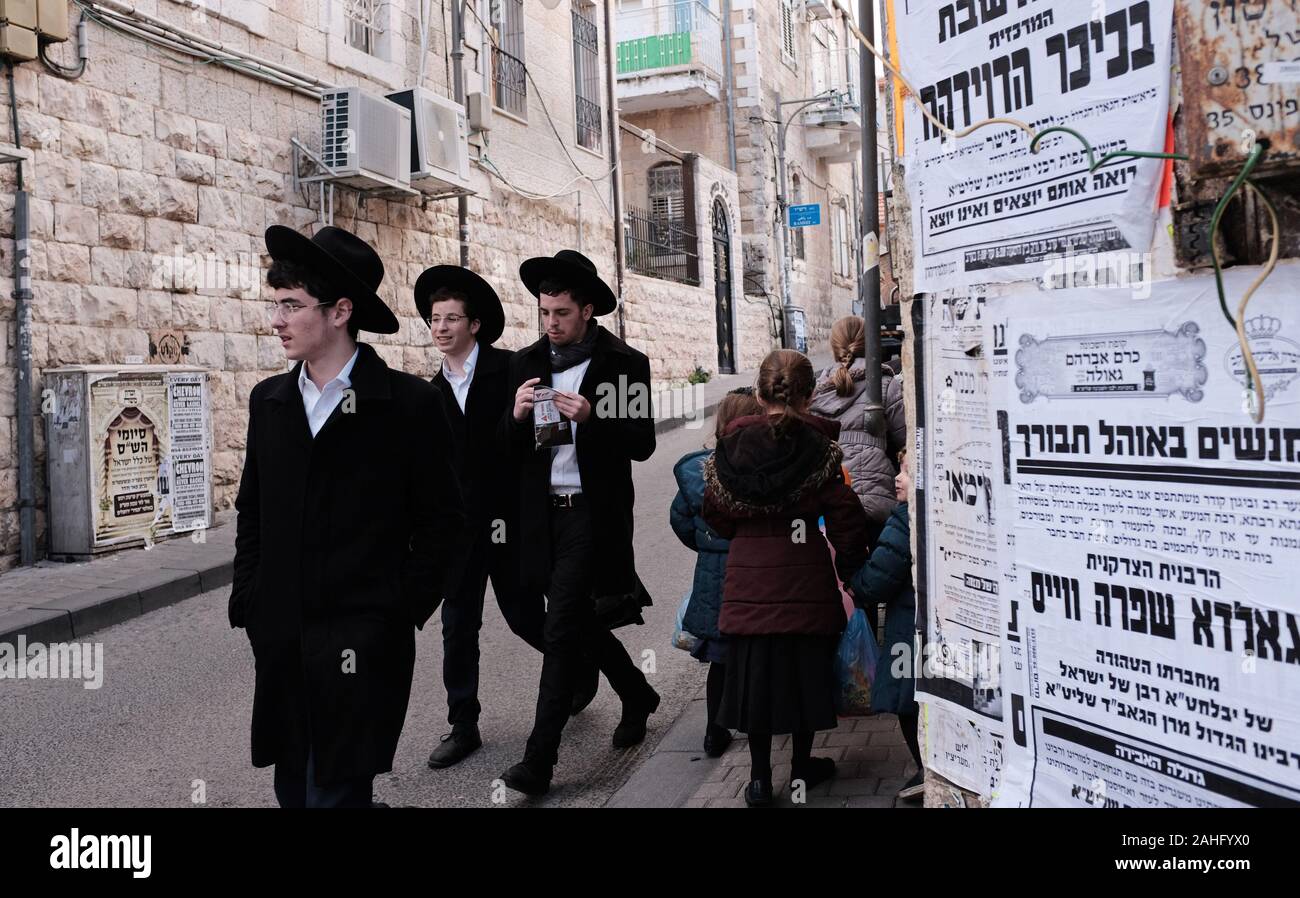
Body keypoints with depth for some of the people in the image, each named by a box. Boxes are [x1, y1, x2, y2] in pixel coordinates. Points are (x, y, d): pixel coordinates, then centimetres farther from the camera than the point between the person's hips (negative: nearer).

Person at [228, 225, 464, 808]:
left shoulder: (409, 403, -8)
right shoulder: (269, 400, 8)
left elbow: (440, 520, -5)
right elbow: (252, 511, 14)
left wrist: (404, 612, -6)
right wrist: (247, 602, 8)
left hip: (362, 643, -5)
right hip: (279, 637, 6)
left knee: (336, 790, 0)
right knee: (294, 788, 15)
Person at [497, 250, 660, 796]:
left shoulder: (625, 364, -5)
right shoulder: (526, 363, 6)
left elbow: (642, 444, -9)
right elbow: (507, 448, 8)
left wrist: (590, 417, -24)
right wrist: (517, 415, -14)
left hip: (593, 512, -5)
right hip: (543, 513, 5)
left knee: (562, 630, -7)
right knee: (580, 622, 16)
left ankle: (539, 760, 2)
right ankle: (637, 695, 41)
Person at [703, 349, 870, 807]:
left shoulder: (731, 446, -2)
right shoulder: (818, 447, -9)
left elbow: (715, 513, 5)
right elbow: (845, 516, -10)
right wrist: (849, 566, 6)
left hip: (748, 580, 2)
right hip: (805, 579, -1)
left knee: (755, 669, 11)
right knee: (805, 668, 15)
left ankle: (759, 776, 18)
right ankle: (802, 765, 29)